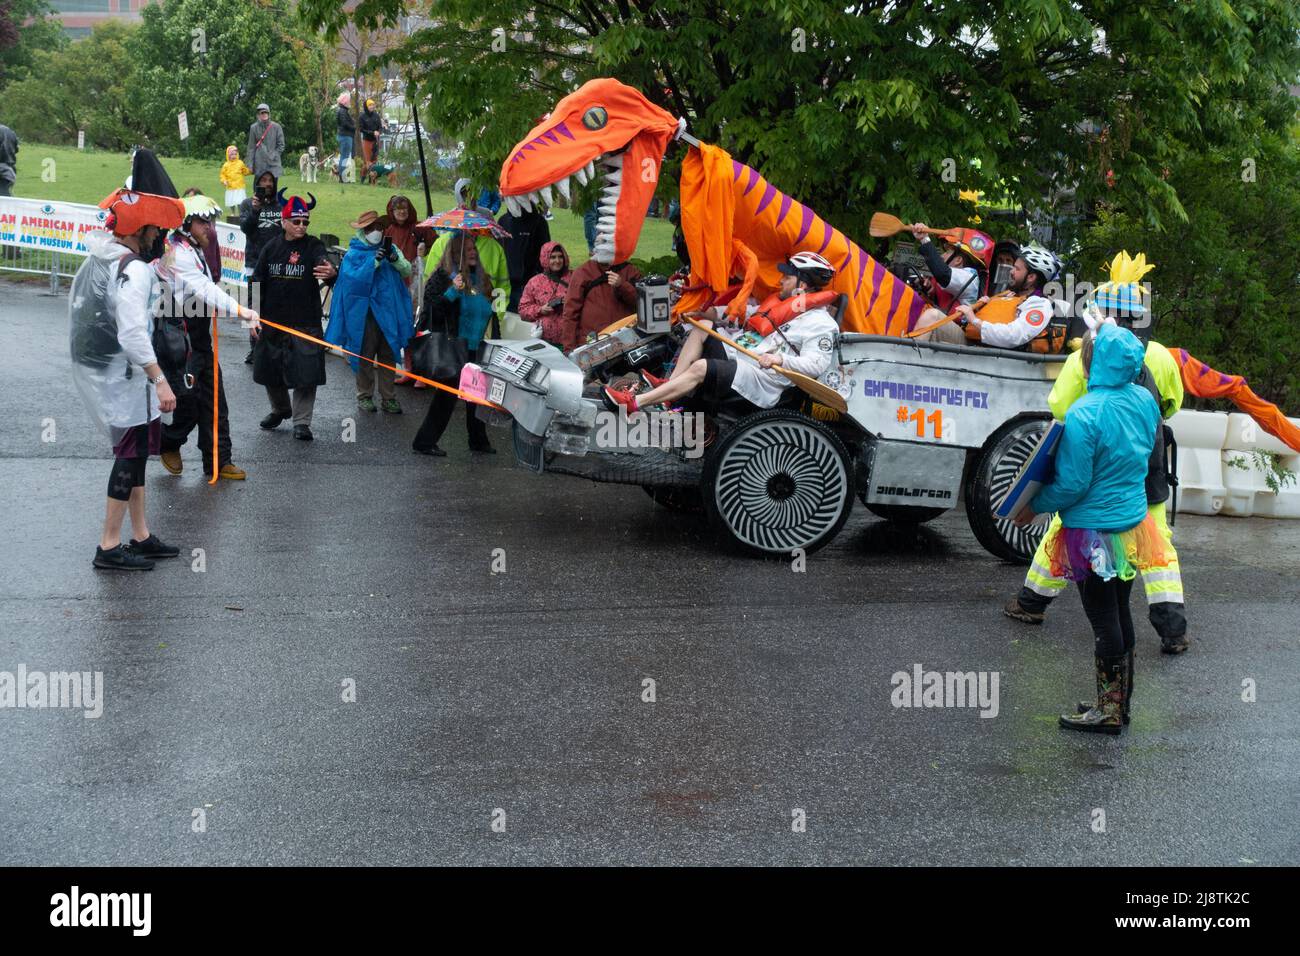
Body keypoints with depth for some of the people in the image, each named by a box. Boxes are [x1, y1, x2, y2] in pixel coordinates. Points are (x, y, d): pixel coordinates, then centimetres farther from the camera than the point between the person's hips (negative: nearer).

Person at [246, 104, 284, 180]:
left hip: (273, 164, 0)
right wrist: (250, 164, -3)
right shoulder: (254, 128, 3)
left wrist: (273, 156, -4)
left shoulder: (276, 127, 3)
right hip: (259, 164, 0)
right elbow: (251, 147, 3)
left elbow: (281, 145, 6)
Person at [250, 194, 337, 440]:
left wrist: (331, 273, -50)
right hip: (272, 321, 4)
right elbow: (257, 283, 10)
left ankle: (302, 422, 5)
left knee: (305, 374, -7)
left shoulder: (313, 246, -5)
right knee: (270, 369, 15)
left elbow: (323, 265, -26)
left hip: (305, 322, -4)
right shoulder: (271, 247, 5)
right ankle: (280, 409, 39)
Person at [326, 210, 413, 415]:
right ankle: (365, 396, 15)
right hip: (364, 312, -3)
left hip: (389, 312, 3)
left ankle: (388, 398, 12)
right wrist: (374, 262, -24)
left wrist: (394, 258, -18)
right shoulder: (353, 254, -3)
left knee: (387, 356, 7)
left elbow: (407, 270, 0)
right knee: (365, 357, 5)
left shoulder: (390, 249, 9)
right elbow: (354, 278, -16)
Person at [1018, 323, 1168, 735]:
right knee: (1120, 612, 18)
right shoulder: (1144, 401, -1)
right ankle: (1121, 701, 29)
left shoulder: (1084, 415, -24)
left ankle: (1108, 712, 11)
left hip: (1094, 532, -7)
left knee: (1104, 620, 2)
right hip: (1133, 526, 8)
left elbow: (1072, 483, -20)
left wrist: (1035, 507, -5)